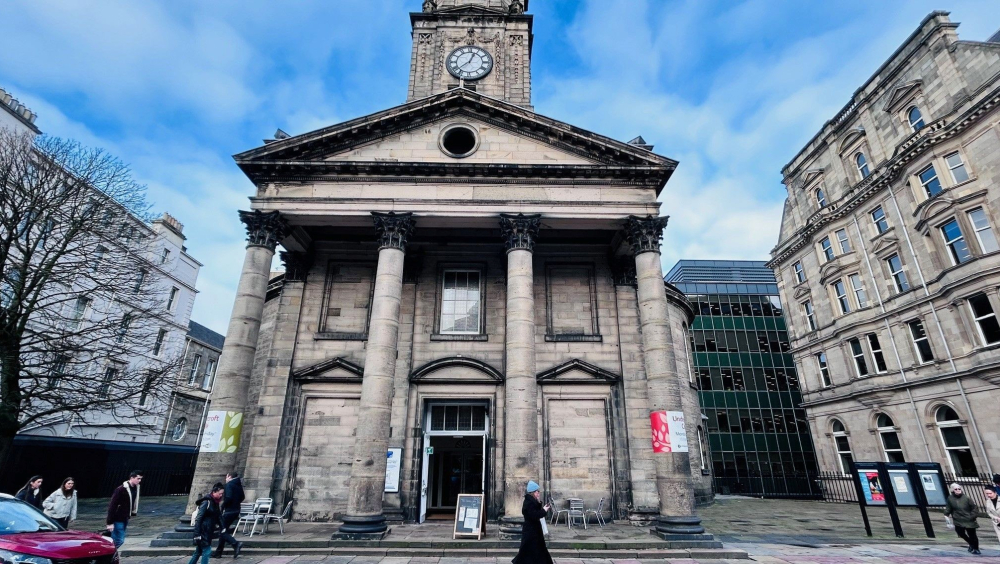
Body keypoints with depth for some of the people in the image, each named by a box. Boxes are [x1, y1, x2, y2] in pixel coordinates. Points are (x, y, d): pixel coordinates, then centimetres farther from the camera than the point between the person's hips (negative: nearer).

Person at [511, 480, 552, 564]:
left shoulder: (532, 501, 9)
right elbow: (534, 515, -28)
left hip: (533, 530, 10)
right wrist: (544, 511, -18)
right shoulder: (529, 502, -22)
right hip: (531, 530, -10)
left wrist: (539, 502, -4)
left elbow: (536, 511, 6)